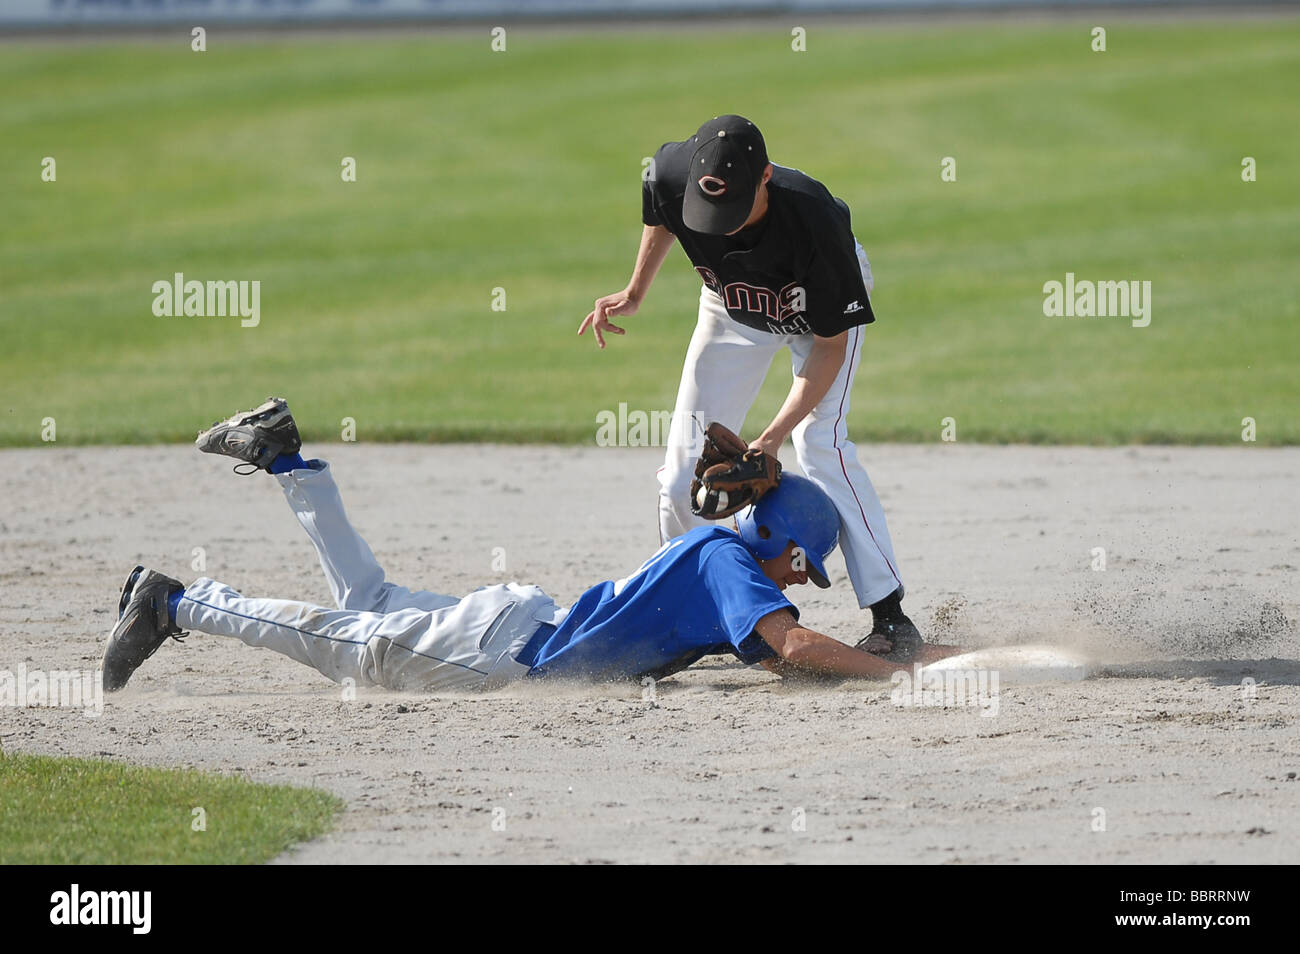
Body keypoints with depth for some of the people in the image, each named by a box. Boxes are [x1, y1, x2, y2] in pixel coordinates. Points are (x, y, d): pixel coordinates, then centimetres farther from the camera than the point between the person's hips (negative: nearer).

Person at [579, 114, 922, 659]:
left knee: (820, 445, -23)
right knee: (686, 463, -1)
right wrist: (634, 294, -2)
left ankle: (891, 617, -22)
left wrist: (774, 436, -38)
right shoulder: (670, 176, -33)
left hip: (821, 311, -4)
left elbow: (831, 344, -31)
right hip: (733, 309, 4)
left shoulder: (814, 221, -43)